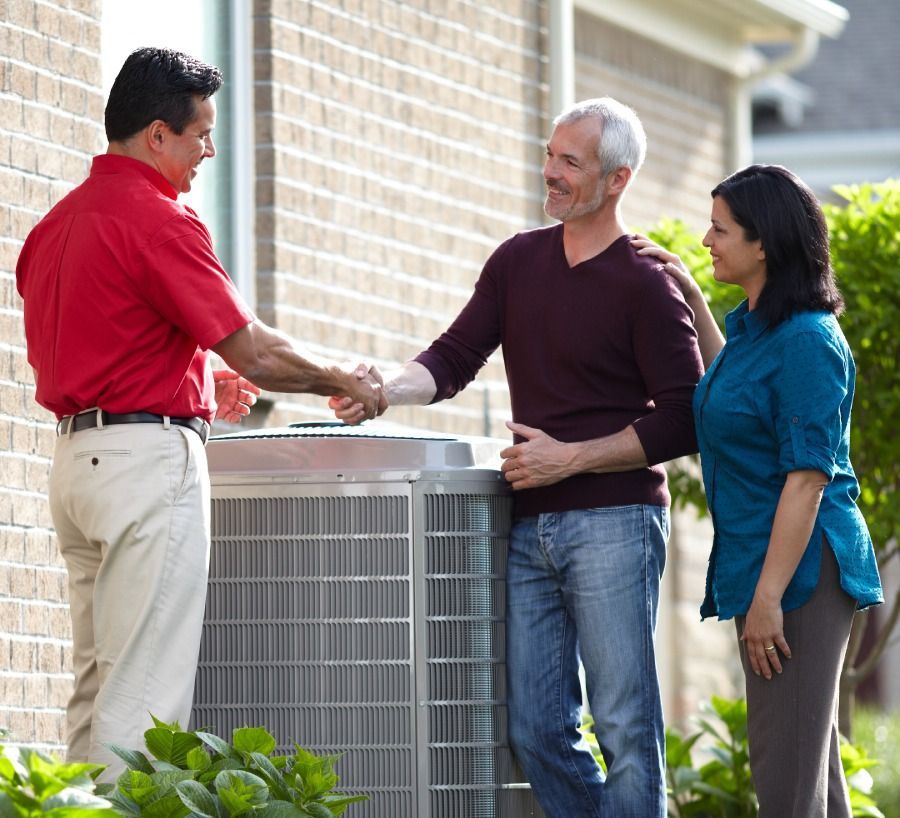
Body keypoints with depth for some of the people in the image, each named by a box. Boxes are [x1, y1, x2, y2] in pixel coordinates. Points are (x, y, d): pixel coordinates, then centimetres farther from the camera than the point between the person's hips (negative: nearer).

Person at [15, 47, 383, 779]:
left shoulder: (59, 223, 14)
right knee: (144, 693, -9)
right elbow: (255, 352, -12)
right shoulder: (158, 221, -13)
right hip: (149, 458, -9)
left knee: (97, 681, 11)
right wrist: (345, 383, 3)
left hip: (75, 452, 9)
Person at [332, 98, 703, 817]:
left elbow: (682, 423, -8)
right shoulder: (519, 261, 14)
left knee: (625, 724, -6)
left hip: (613, 521, -6)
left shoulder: (645, 286, -4)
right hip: (529, 527, 6)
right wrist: (387, 389, -8)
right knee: (536, 728, 3)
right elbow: (454, 360, 13)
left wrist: (570, 458, -12)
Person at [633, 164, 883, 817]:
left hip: (801, 568, -10)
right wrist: (692, 297, 30)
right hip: (762, 566, 10)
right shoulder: (752, 325, 12)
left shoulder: (807, 341, -17)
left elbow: (808, 478, -21)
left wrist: (769, 597, -22)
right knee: (810, 762, 13)